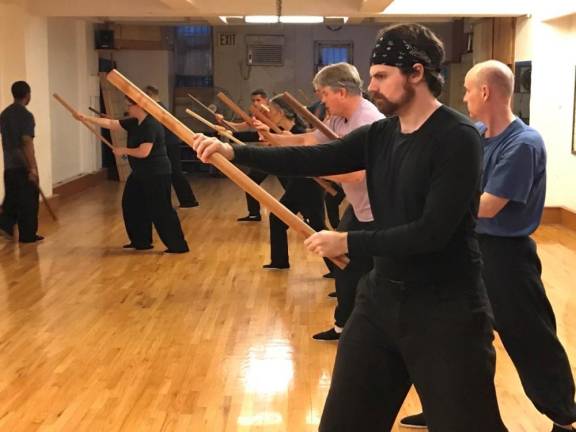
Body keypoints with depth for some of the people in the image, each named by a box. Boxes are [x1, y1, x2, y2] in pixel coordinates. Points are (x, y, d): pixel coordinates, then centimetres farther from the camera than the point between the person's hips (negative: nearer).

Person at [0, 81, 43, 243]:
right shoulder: (26, 116, -15)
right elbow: (27, 143, -21)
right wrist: (33, 167, -21)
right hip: (23, 166, -7)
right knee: (28, 201, 3)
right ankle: (27, 235, 8)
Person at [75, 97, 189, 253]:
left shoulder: (150, 125, -21)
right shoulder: (134, 123, 8)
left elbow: (144, 152, -27)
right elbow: (110, 124, 13)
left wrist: (123, 150, -12)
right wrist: (85, 118, 10)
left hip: (156, 174, -10)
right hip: (141, 174, 11)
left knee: (160, 210, -10)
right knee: (132, 204, 16)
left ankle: (178, 246, -4)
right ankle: (141, 242, 27)